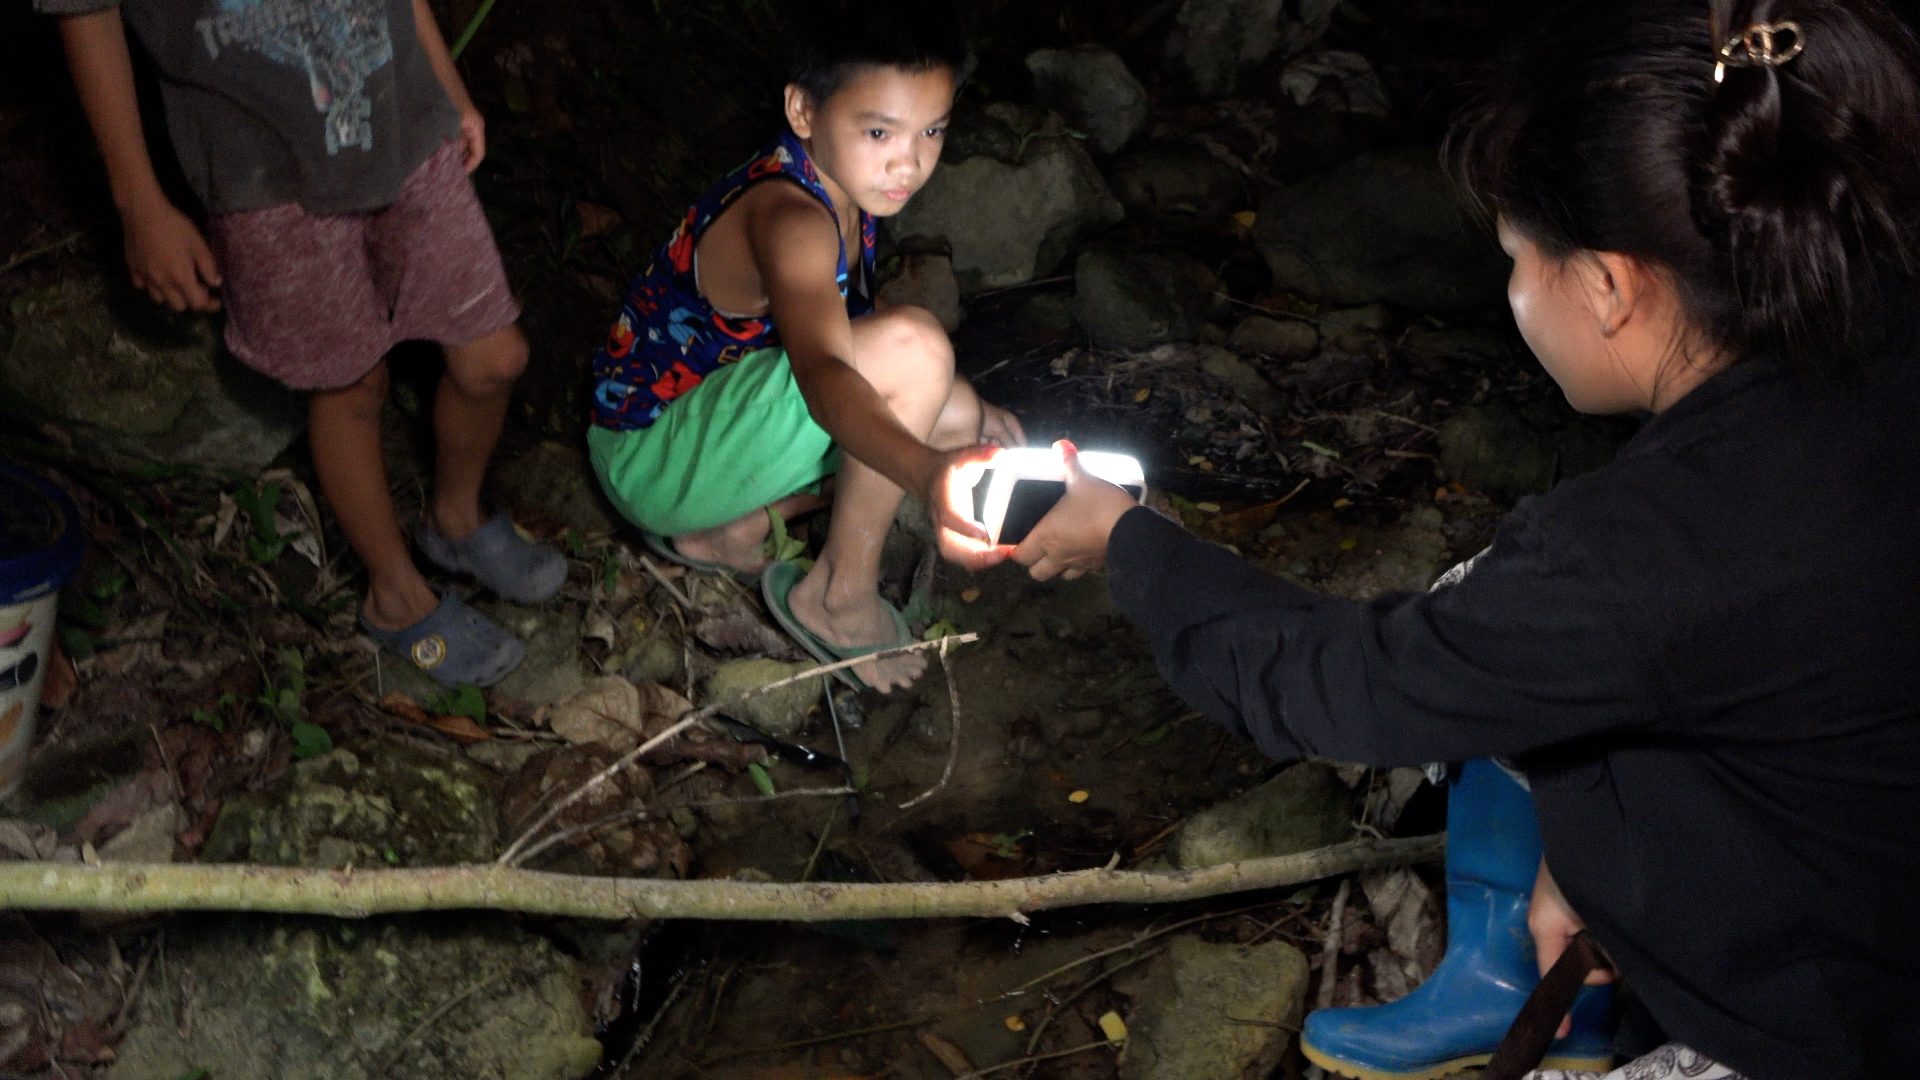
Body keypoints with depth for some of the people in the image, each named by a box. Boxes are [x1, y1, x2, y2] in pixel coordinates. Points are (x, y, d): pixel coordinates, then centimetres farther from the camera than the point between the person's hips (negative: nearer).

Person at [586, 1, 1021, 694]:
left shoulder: (843, 182, 0)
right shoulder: (788, 220, -29)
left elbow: (840, 333, 16)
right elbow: (822, 373, -47)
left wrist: (955, 406, 7)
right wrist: (927, 473, -64)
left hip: (710, 413, 9)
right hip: (649, 456, -9)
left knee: (956, 414, 5)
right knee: (913, 347, -27)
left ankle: (732, 528, 5)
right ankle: (840, 593, -12)